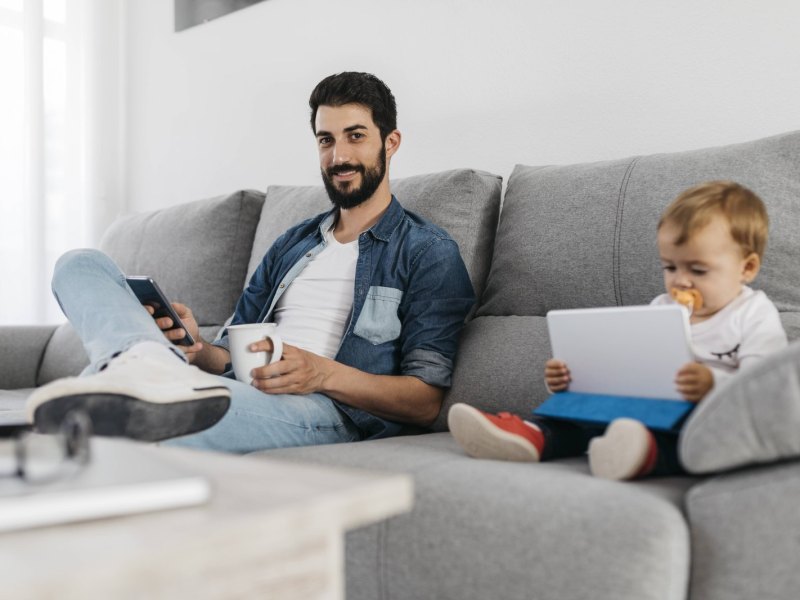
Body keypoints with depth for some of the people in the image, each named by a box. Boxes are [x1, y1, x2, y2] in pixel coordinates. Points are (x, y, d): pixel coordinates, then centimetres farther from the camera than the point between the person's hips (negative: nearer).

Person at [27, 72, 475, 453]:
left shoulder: (429, 252, 7)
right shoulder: (292, 245, 28)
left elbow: (426, 402, -2)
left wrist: (323, 373, -20)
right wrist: (199, 347, -2)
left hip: (326, 410, -7)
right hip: (229, 391, 7)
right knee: (82, 265, -11)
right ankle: (150, 363, -38)